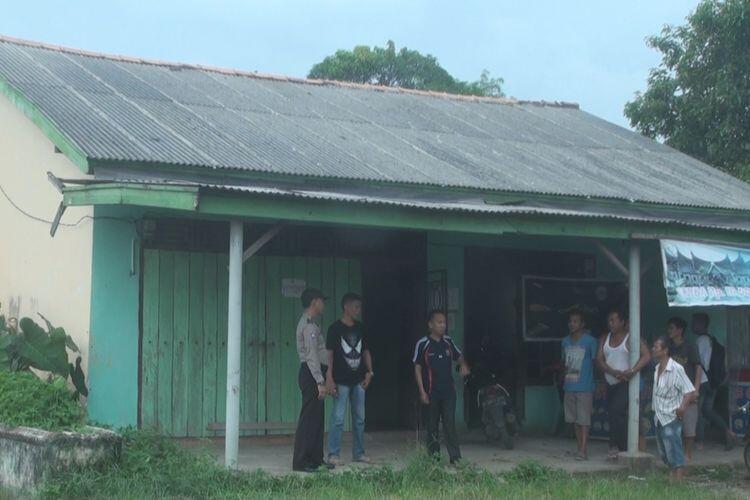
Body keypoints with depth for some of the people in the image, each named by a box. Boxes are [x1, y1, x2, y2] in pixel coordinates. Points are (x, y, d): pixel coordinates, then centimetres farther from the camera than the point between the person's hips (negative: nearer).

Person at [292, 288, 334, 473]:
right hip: (311, 374, -11)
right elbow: (311, 355, -21)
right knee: (309, 418, -8)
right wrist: (320, 382, -23)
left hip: (313, 373, 11)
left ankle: (316, 458, 17)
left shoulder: (309, 323, 18)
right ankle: (300, 461, -6)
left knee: (317, 417, 13)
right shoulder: (309, 325, -15)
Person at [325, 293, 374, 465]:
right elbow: (329, 354, -10)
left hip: (358, 381, 6)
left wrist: (369, 372, 4)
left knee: (359, 418, 11)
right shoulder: (335, 328, -8)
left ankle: (359, 453, 20)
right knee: (338, 418, -6)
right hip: (341, 381, -6)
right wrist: (329, 379, -16)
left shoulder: (360, 328, 9)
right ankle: (334, 454, 0)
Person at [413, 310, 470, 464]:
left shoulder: (448, 342, 7)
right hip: (432, 392, -2)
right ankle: (433, 456, 15)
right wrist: (422, 392, -8)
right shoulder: (422, 344, -5)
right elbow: (417, 368, -3)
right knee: (432, 426, 6)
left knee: (450, 425, -1)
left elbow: (459, 356, 21)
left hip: (448, 391, 2)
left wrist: (463, 365, -3)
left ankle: (455, 457, -3)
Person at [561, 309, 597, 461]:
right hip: (569, 387, 6)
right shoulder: (566, 341, 11)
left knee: (583, 420, -6)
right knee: (574, 419, 9)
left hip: (584, 387, -6)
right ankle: (581, 447, 17)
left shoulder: (590, 341, -6)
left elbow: (595, 362, -3)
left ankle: (583, 451, -6)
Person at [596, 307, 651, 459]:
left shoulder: (631, 338, -5)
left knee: (616, 411, -19)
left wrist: (631, 371, -26)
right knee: (613, 415, 6)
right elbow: (599, 360, 3)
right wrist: (613, 372, -14)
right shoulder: (605, 339, 13)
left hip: (625, 384, -6)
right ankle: (622, 449, 12)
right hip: (611, 384, 7)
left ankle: (616, 447, -11)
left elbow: (647, 356, -14)